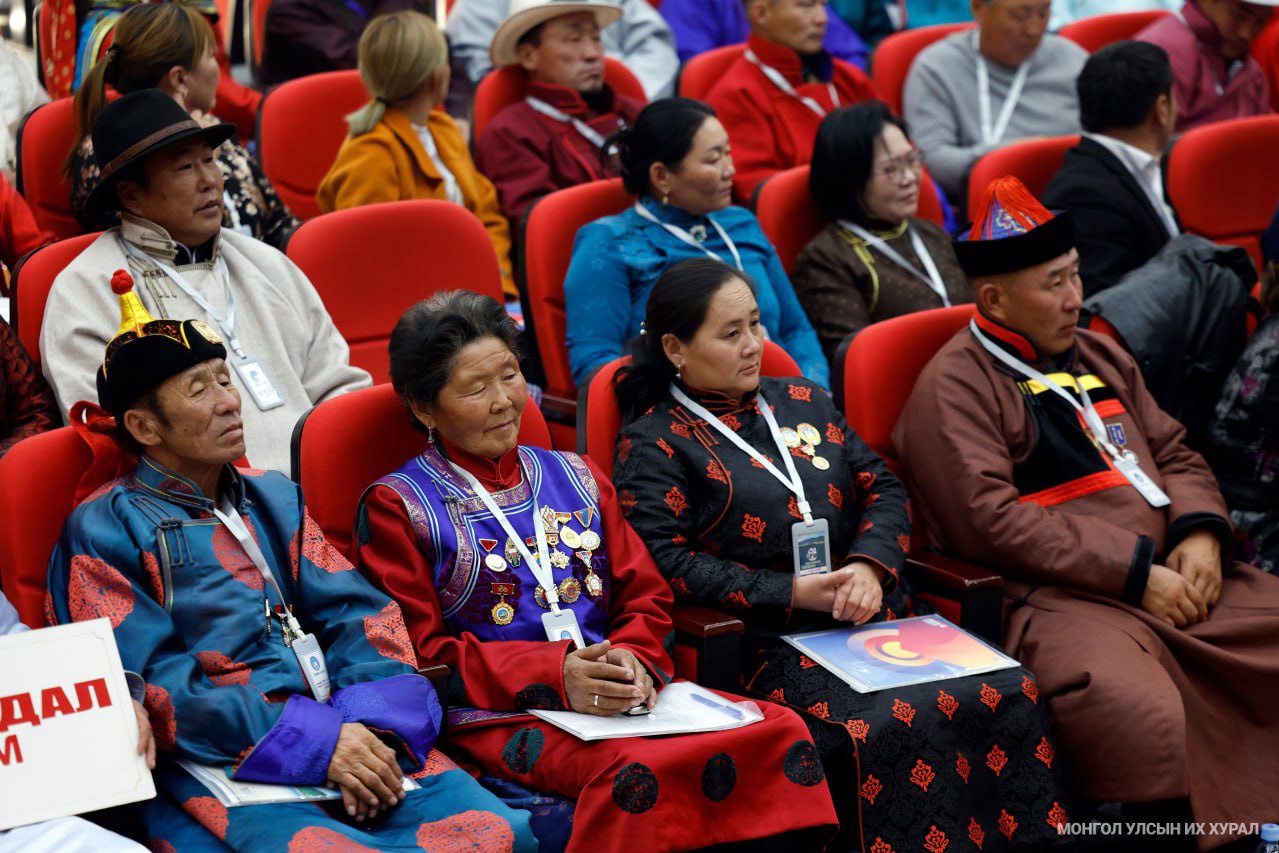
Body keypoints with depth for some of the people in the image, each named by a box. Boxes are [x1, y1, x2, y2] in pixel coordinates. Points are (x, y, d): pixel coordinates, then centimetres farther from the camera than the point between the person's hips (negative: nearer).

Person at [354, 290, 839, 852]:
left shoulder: (574, 477, 23)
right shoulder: (395, 507, 6)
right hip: (499, 714, -5)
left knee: (781, 736, -22)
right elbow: (418, 653, -3)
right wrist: (554, 675, -16)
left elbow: (646, 598, 19)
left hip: (621, 694, 5)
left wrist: (632, 658, -6)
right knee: (642, 772, -38)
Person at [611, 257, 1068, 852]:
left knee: (1012, 694, -20)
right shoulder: (652, 446, 4)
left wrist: (871, 566, -4)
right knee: (891, 727, -34)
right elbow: (669, 563, -8)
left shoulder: (802, 403, 22)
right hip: (773, 642, -5)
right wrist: (791, 594, -13)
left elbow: (882, 487, 17)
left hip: (880, 617, 6)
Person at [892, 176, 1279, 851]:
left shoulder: (1098, 356, 24)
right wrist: (1136, 574, -14)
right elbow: (990, 520, -12)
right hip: (1063, 596, -8)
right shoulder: (955, 386, -2)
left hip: (1173, 575, 8)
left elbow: (1175, 454, 25)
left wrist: (1200, 532, 2)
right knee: (1137, 713, -36)